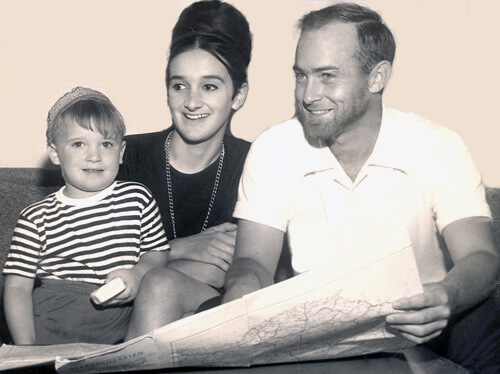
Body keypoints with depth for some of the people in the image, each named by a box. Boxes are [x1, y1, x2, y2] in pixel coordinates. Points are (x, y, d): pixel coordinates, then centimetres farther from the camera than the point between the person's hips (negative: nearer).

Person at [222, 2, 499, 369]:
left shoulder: (439, 149, -6)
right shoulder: (272, 150, -2)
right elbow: (253, 261, -6)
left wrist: (448, 297, -39)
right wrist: (241, 296, -32)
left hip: (414, 336, -1)